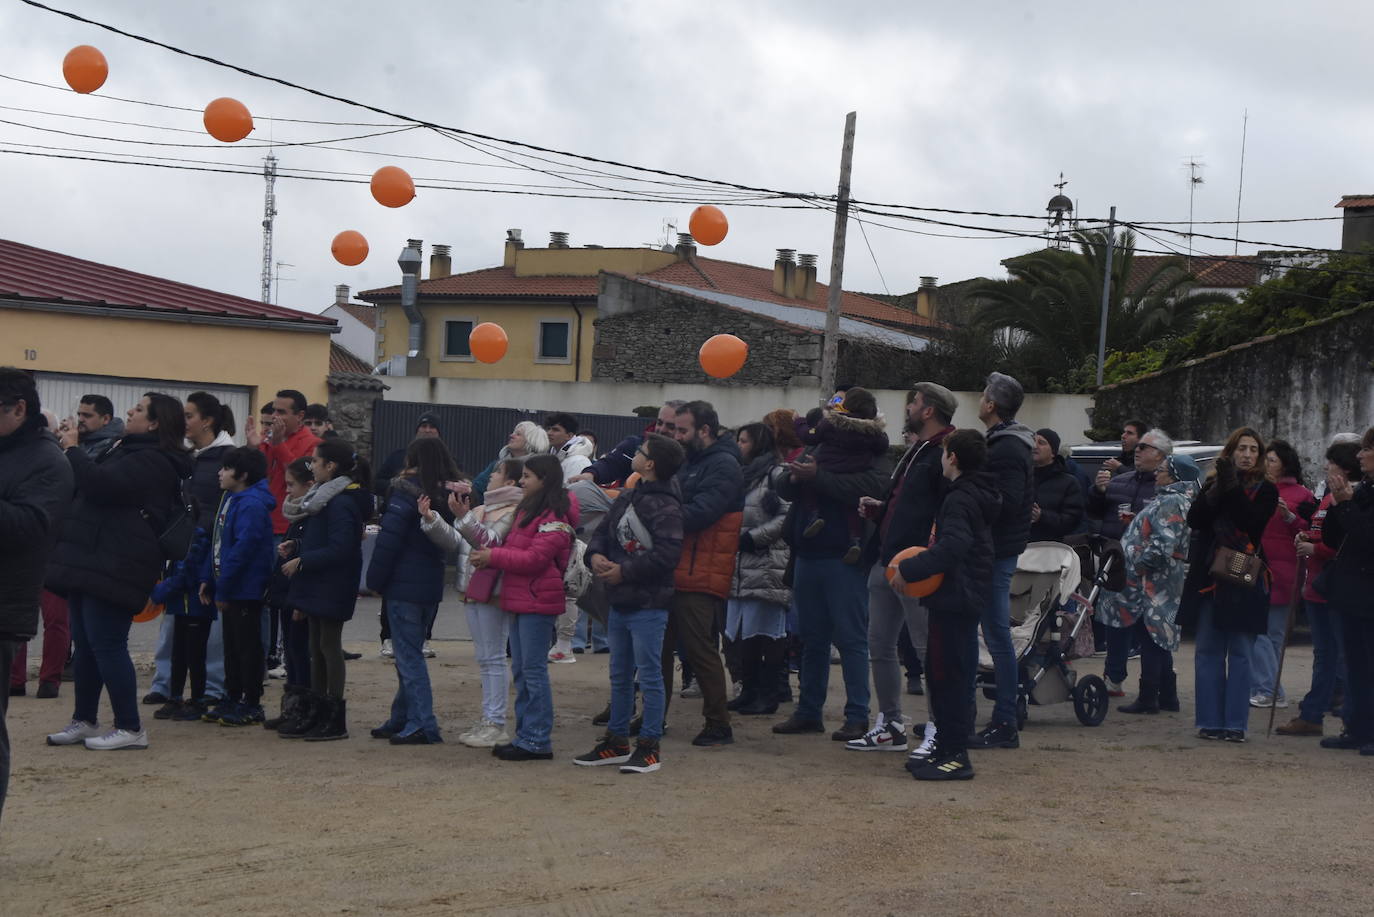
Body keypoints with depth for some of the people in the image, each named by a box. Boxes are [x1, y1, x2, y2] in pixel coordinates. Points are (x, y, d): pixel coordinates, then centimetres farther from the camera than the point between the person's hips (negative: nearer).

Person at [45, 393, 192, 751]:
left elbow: (100, 484, -24)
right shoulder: (135, 453, 21)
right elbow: (96, 484, 29)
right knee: (85, 644, 13)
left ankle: (130, 728, -6)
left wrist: (73, 449, -11)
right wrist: (73, 451, 15)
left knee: (106, 644, -10)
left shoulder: (151, 461, -15)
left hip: (113, 567, -11)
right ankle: (84, 721, 20)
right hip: (94, 560, 11)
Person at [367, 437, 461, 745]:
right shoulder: (450, 495, 9)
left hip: (404, 585, -7)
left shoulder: (406, 491, -12)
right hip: (433, 584, 7)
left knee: (408, 655, -5)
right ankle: (402, 719, 21)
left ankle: (423, 725, -10)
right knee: (411, 653, 16)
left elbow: (389, 539, -13)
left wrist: (376, 580, -8)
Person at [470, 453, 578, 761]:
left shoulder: (554, 517, -13)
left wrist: (493, 556, -13)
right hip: (519, 598, 10)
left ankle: (537, 741, -3)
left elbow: (535, 558, -19)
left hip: (537, 601, -10)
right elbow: (513, 548, 20)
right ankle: (525, 735, 19)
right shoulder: (527, 510, 18)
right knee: (520, 670, 12)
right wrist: (489, 555, 0)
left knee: (534, 670, -7)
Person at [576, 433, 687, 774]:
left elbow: (667, 554, -23)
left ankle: (649, 747, 5)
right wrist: (595, 555, -5)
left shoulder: (665, 506, -16)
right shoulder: (627, 497, 11)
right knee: (619, 675, 16)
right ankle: (616, 742, 26)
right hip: (620, 602, 9)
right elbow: (603, 531, 17)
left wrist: (625, 571, -18)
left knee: (649, 675, -2)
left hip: (647, 605, -9)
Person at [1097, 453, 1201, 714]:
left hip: (1153, 583, -10)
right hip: (1156, 583, 10)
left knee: (1149, 638, -6)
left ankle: (1148, 697, -3)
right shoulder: (1168, 499, 17)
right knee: (1159, 641, 14)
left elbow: (1163, 544, -25)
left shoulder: (1172, 503, -16)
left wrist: (1139, 562, -18)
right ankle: (1168, 695, 18)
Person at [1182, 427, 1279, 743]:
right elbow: (1194, 520, -2)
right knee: (1208, 651, 2)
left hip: (1244, 583, -3)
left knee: (1240, 653, -3)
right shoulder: (1212, 484, 12)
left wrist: (1233, 488, -15)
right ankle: (1209, 721, 7)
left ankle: (1235, 724, -1)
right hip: (1209, 578, 3)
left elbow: (1253, 522, -12)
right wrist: (1216, 491, -13)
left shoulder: (1265, 490, 5)